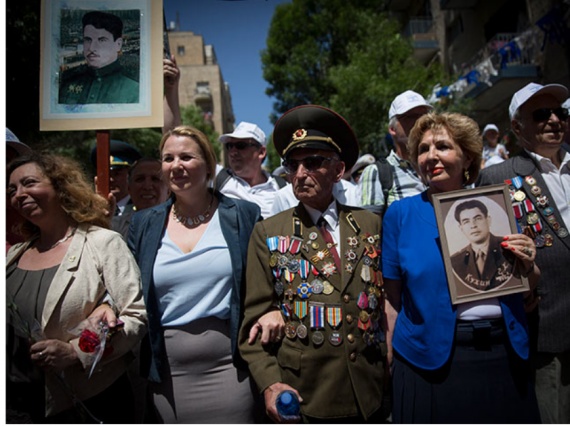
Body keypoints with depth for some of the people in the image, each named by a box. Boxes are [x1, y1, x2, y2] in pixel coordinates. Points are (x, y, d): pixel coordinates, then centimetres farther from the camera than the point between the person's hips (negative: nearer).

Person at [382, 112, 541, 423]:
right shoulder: (401, 213, -4)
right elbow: (392, 296, -3)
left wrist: (528, 266, -8)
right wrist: (390, 357, -4)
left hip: (505, 358, 3)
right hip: (428, 361, -2)